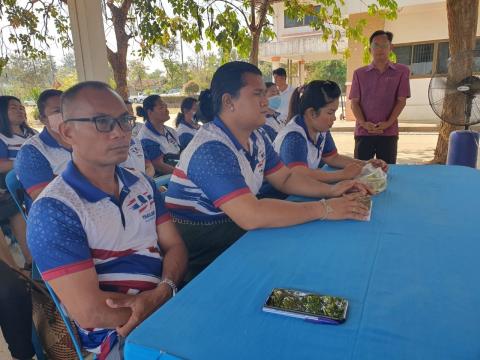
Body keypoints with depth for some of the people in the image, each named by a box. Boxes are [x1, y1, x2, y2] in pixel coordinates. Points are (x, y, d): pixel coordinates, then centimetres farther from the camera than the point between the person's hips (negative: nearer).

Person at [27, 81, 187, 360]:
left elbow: (174, 246, 5)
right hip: (117, 336, -7)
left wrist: (164, 290, -16)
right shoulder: (53, 210, -15)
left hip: (171, 300, 7)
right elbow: (90, 312, -20)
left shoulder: (142, 183, 8)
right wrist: (166, 302, -11)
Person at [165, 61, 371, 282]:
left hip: (235, 233, 8)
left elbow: (285, 179, 11)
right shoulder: (210, 150, -27)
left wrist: (330, 190, -5)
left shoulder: (256, 139, 4)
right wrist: (323, 209, -28)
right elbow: (250, 216, -35)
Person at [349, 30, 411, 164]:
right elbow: (354, 102, 3)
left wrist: (388, 123, -13)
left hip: (389, 132, 0)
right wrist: (363, 123, -12)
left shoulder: (402, 71, 6)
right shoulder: (359, 73, 8)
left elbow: (401, 101, 1)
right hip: (363, 132, 0)